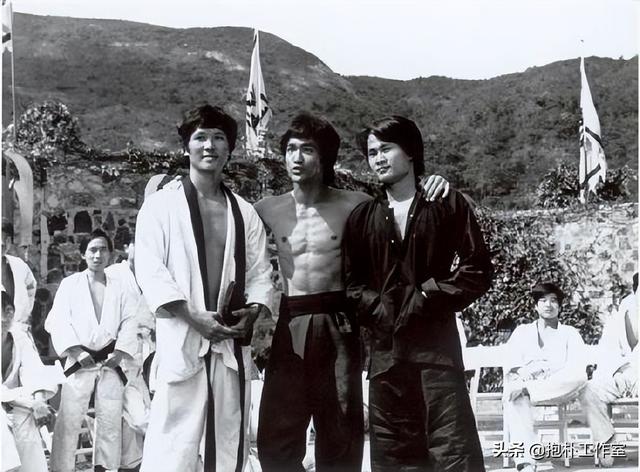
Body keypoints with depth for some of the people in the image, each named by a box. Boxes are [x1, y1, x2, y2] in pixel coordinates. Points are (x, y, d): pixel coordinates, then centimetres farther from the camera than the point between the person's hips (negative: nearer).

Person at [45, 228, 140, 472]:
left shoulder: (121, 287, 10)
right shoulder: (70, 284, 5)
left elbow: (130, 321, 3)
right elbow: (58, 320, -3)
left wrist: (120, 352, -9)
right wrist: (76, 351, -13)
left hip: (111, 361, 2)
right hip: (80, 360, -2)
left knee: (110, 419, 6)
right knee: (69, 419, -7)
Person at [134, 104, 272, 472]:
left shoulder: (245, 213, 15)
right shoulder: (162, 205, 2)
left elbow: (260, 273, 12)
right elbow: (150, 271, -6)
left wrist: (251, 312, -7)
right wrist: (195, 317, -15)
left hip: (232, 342, 4)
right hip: (181, 341, -4)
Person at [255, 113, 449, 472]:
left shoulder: (354, 205, 1)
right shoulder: (268, 210, 6)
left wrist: (431, 190, -9)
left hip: (338, 324, -1)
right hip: (290, 325, 1)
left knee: (340, 436, 8)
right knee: (276, 438, 1)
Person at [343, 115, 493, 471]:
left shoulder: (448, 204, 5)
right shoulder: (362, 217, 13)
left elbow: (478, 268, 1)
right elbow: (353, 282, 13)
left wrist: (430, 297, -8)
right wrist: (377, 309, -5)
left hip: (435, 339, -3)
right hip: (384, 344, 4)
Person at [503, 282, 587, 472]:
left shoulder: (570, 333, 19)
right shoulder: (522, 331, 23)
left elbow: (577, 367, 2)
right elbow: (510, 362, 7)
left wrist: (549, 372, -17)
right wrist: (520, 371, -17)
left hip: (560, 389, 0)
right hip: (527, 380, 0)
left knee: (579, 377, -35)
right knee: (514, 397, -38)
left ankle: (524, 389, -38)